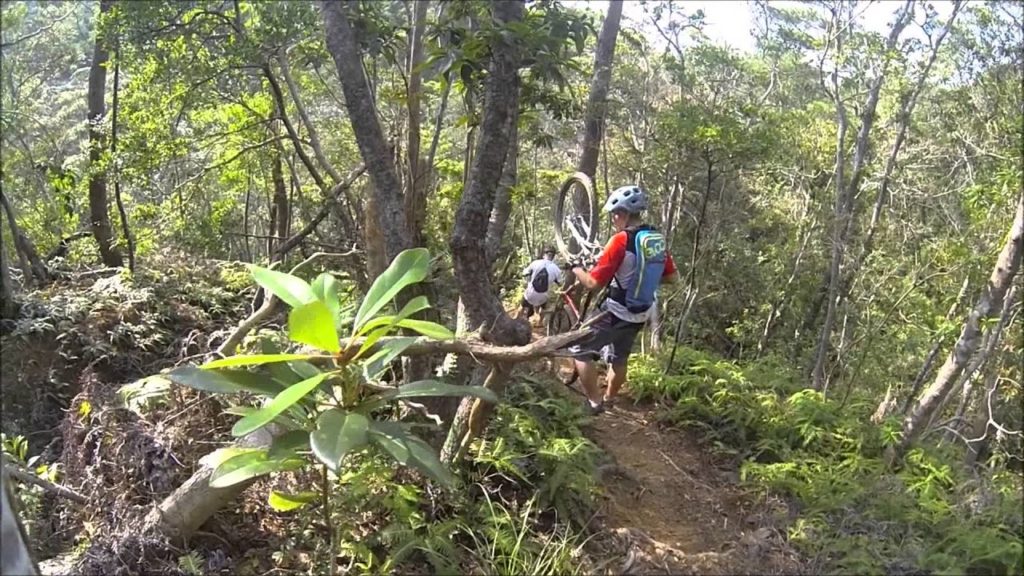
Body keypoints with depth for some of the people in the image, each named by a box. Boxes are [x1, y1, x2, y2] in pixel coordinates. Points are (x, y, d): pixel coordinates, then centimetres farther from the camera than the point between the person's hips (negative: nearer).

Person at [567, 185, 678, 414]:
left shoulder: (621, 240, -23)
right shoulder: (657, 239, -1)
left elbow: (593, 283, -22)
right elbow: (672, 277, 10)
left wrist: (576, 267, -3)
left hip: (616, 313, -8)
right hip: (641, 313, 8)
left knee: (579, 350, 7)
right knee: (619, 357, 26)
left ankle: (594, 402, 8)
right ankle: (608, 400, 43)